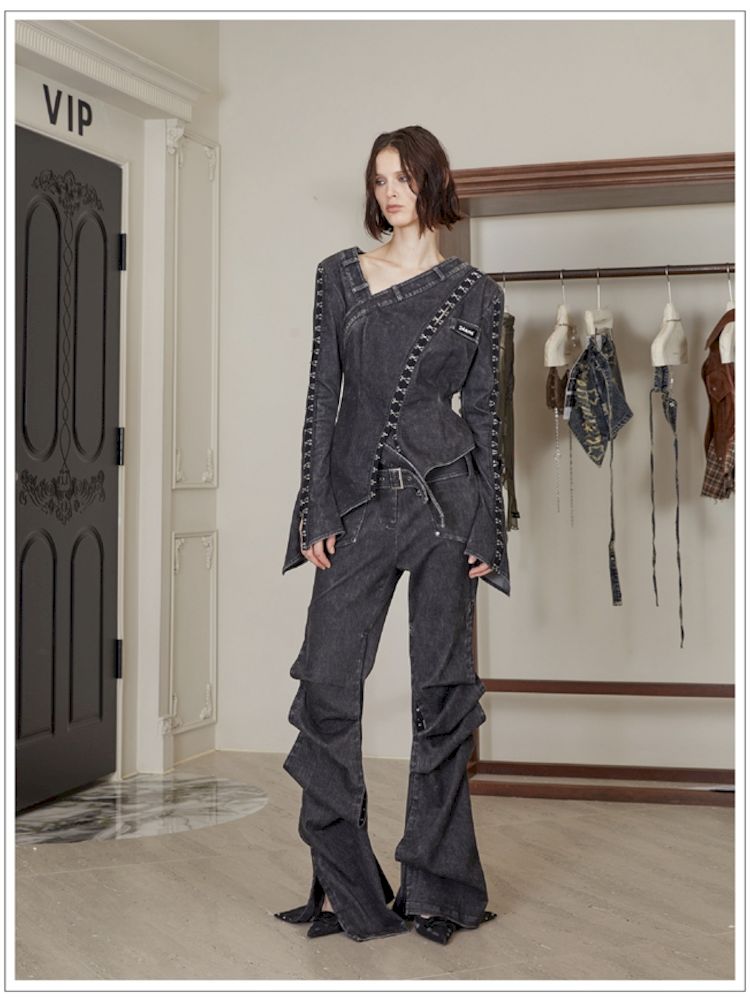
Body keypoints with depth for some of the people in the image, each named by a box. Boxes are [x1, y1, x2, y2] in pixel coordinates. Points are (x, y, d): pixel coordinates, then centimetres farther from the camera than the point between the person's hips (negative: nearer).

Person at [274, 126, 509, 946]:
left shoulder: (475, 293, 6)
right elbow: (322, 396, 4)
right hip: (358, 500, 1)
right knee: (327, 683, -3)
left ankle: (436, 885, 15)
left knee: (442, 690, 3)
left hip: (444, 498, -1)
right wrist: (316, 512, -3)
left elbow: (483, 411, 6)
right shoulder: (340, 276, 8)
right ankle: (344, 883, 9)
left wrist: (488, 530, 0)